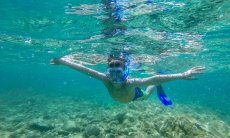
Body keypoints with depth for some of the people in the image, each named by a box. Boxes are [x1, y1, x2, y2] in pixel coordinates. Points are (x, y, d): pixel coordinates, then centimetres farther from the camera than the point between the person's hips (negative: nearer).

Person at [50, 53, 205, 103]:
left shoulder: (130, 82, -48)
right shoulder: (106, 80, -41)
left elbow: (156, 78, -55)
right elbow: (84, 69, -37)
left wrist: (183, 75, -60)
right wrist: (62, 61, -31)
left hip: (134, 94, -3)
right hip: (124, 97, 4)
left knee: (146, 95, 30)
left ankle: (158, 88, 54)